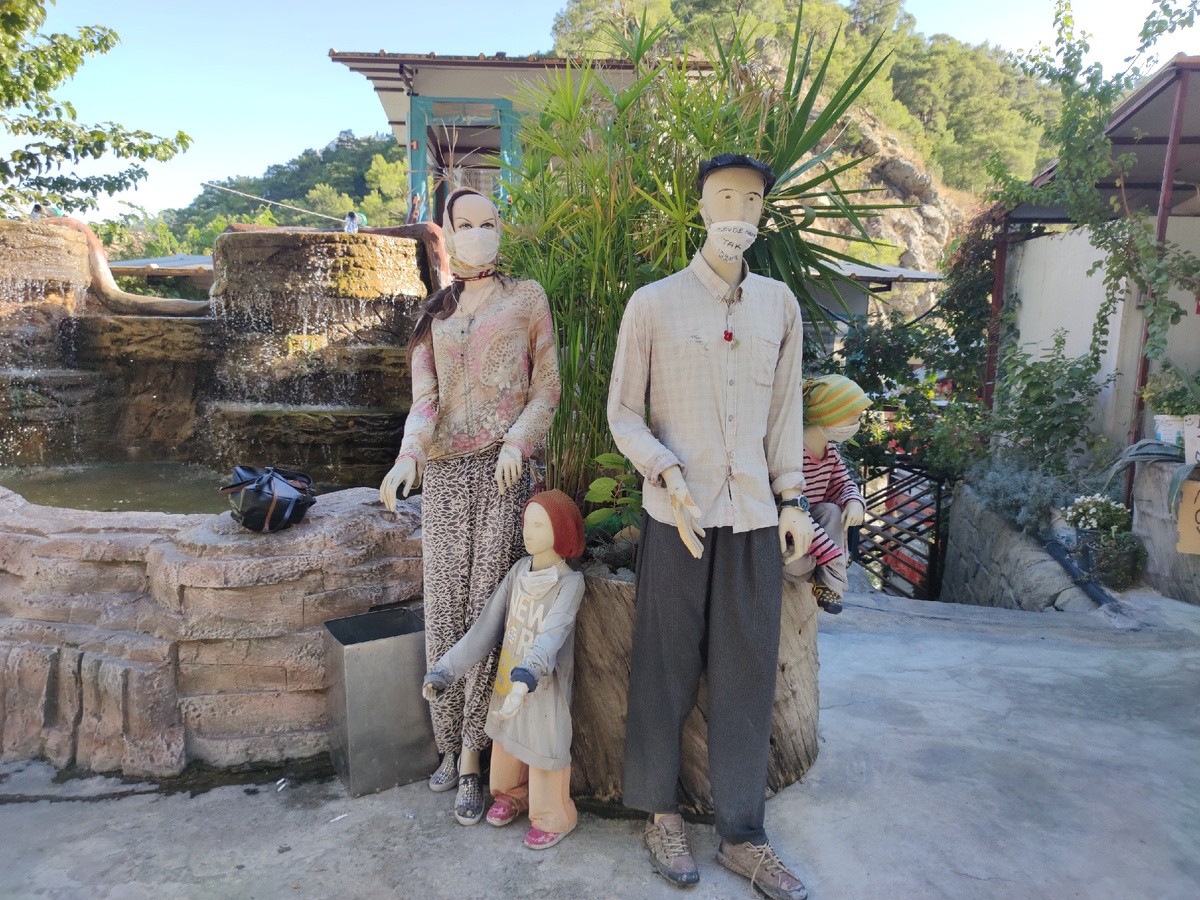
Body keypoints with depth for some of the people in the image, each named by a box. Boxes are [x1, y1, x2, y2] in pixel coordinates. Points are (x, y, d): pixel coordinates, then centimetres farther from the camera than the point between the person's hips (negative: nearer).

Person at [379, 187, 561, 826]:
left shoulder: (526, 299, 8)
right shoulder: (434, 314, 16)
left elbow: (546, 388, 5)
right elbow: (424, 399, 4)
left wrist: (516, 441, -13)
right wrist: (408, 454, -16)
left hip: (502, 472, -3)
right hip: (443, 473, 3)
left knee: (486, 610, -2)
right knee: (444, 610, 4)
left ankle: (471, 760, 10)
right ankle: (449, 743, 20)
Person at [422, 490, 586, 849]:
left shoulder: (569, 583, -19)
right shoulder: (519, 571, -3)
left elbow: (550, 638, -33)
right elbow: (486, 627, -3)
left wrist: (524, 680, -49)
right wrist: (446, 669, -7)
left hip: (544, 685, -5)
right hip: (508, 678, 5)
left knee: (544, 748, 8)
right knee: (506, 740, 21)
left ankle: (552, 816, 33)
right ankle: (512, 794, 48)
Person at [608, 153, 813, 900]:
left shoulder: (779, 304, 9)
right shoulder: (653, 304, -1)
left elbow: (785, 410, 12)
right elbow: (623, 413, 1)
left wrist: (794, 501, 7)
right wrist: (668, 474, -15)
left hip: (756, 517, 3)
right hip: (677, 515, -3)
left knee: (747, 673, 8)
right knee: (666, 668, 7)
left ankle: (743, 834, 23)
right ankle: (661, 813, 28)